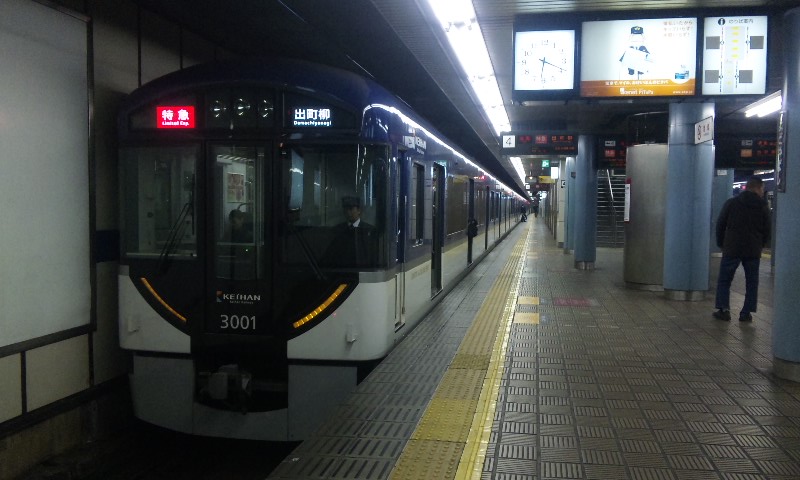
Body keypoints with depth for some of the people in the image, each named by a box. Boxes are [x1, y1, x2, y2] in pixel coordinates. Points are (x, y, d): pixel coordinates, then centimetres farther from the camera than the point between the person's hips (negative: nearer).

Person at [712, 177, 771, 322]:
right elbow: (766, 231, 7)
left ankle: (723, 309, -3)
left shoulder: (731, 203, 1)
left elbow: (720, 225, 2)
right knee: (751, 283, 9)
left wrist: (721, 244, 12)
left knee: (724, 280, 7)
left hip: (731, 249, -1)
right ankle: (746, 313, 6)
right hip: (753, 251, 1)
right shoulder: (763, 207, 2)